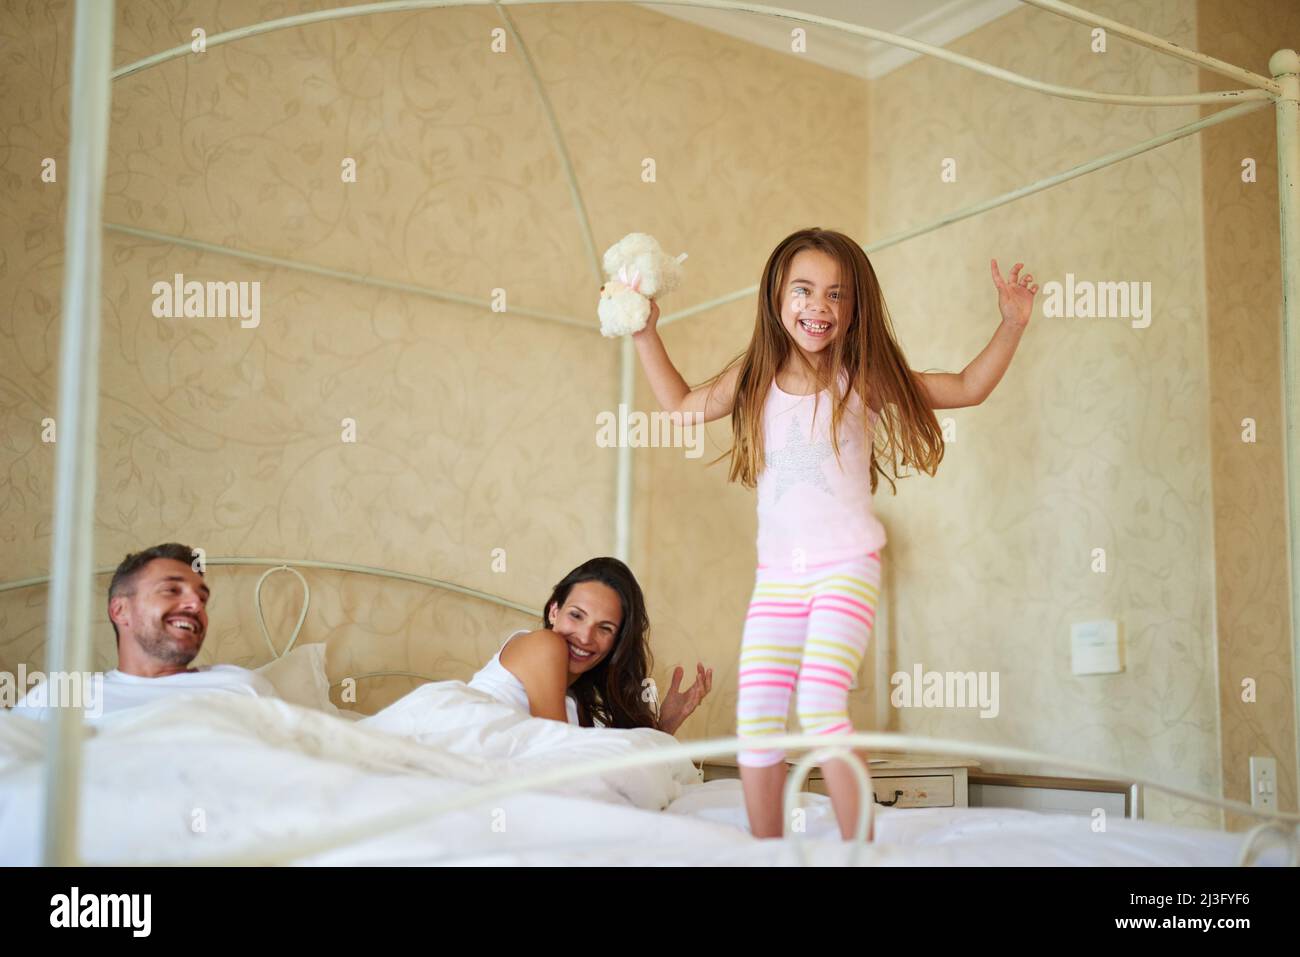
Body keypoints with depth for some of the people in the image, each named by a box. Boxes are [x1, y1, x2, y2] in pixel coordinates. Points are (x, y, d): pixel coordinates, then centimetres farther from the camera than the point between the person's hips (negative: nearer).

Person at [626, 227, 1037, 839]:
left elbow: (968, 388, 7)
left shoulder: (863, 379, -1)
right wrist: (646, 334, 19)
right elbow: (682, 405, 24)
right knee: (754, 716, -3)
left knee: (820, 702, -21)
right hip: (777, 573, 4)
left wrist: (1011, 325, -4)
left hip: (847, 564, -4)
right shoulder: (754, 378, 7)